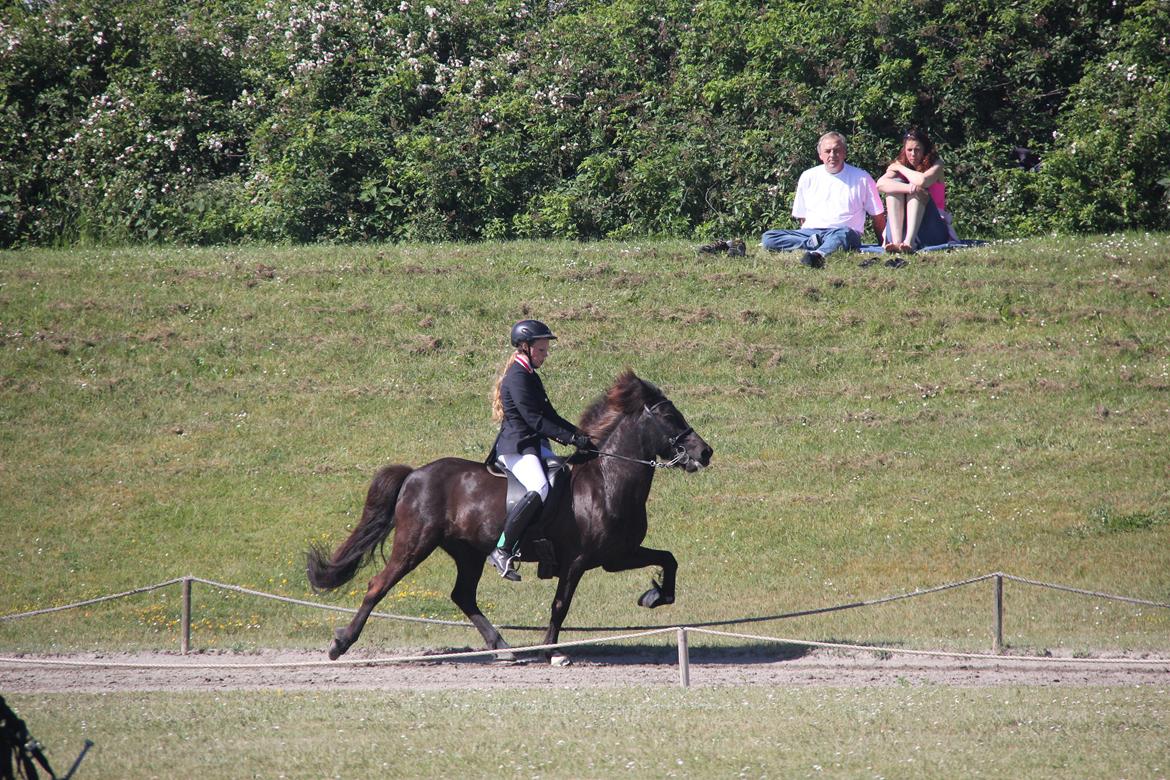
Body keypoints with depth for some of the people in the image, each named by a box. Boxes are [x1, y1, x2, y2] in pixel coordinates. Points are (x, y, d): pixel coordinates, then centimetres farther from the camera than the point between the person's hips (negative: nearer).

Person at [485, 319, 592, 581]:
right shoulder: (517, 377, -12)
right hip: (516, 446, -11)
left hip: (536, 445, 11)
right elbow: (535, 420, -19)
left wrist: (581, 434, 12)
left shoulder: (530, 376, 20)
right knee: (539, 491, -31)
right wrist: (572, 438, -21)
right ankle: (502, 550, -27)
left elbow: (549, 416, 23)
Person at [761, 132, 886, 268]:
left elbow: (878, 216, 12)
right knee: (767, 238, -22)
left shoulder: (861, 178, 8)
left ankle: (818, 254, -72)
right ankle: (813, 243, -36)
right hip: (809, 232, 3)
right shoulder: (808, 177, 16)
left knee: (843, 234, -43)